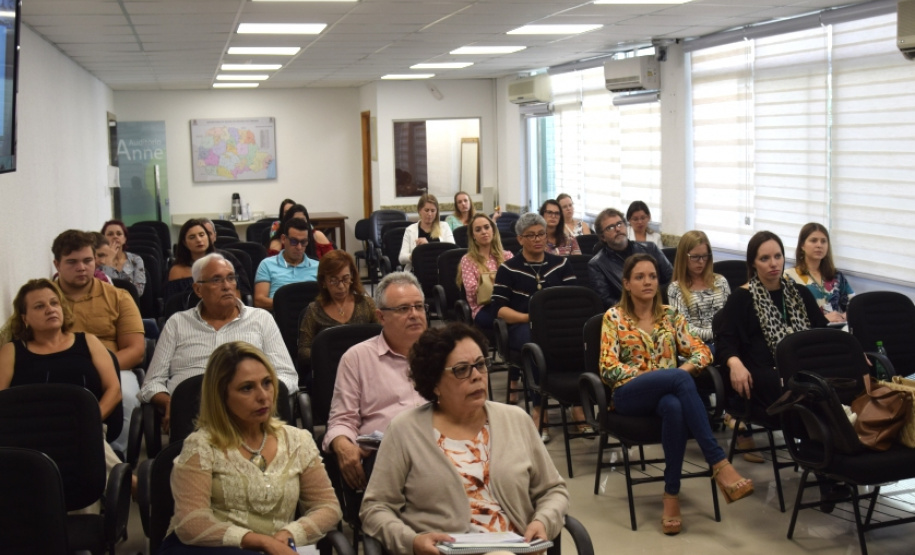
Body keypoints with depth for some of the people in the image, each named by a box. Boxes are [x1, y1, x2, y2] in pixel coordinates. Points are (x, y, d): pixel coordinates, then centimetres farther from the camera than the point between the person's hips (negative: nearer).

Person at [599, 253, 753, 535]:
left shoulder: (670, 315, 16)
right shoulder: (614, 317, 6)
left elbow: (702, 351, 11)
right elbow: (609, 368, -3)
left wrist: (686, 367, -11)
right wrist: (651, 374, -13)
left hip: (669, 391, 3)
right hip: (629, 394, -3)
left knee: (674, 407, -40)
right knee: (680, 378, -37)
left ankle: (672, 495, -34)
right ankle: (719, 465, -41)